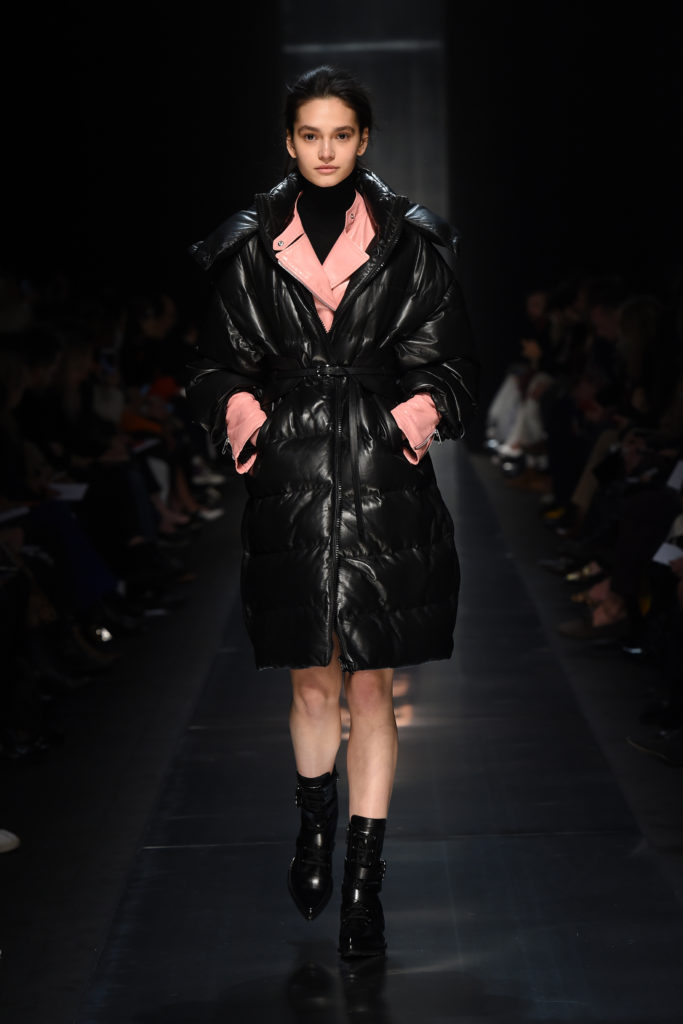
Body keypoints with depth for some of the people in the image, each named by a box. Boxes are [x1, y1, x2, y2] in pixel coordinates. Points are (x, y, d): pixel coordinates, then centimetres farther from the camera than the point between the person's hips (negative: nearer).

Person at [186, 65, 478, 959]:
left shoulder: (410, 243, 3)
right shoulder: (250, 249, 5)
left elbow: (448, 358, 5)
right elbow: (220, 361, 9)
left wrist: (425, 407, -15)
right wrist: (238, 405, -11)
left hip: (384, 482, -1)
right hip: (292, 483, 1)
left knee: (371, 685, 0)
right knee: (313, 681, 11)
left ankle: (364, 876, 6)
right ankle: (315, 826, 34)